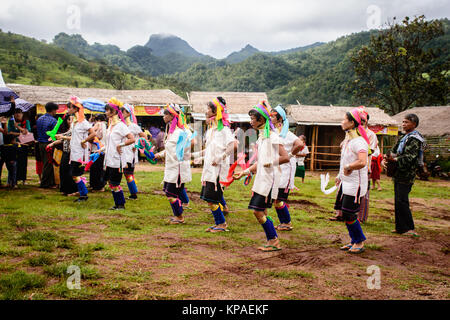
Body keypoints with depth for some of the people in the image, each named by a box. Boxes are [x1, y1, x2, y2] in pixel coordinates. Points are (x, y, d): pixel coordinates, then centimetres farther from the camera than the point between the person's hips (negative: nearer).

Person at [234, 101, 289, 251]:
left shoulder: (272, 136, -12)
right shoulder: (261, 136, 16)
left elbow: (285, 158, -18)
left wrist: (270, 163, -21)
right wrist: (245, 172, 15)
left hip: (269, 179, -9)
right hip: (261, 178, 9)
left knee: (258, 211, -9)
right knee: (261, 212, 9)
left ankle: (273, 241, 4)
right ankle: (273, 242, 17)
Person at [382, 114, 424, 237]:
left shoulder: (414, 139, -12)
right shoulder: (404, 137, 18)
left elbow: (408, 158, -22)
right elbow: (394, 152, 15)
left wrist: (394, 159, -16)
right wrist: (385, 160, -3)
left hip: (406, 176, -9)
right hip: (399, 174, 9)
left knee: (401, 201, -10)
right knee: (399, 201, 12)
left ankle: (409, 228, -3)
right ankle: (400, 227, 18)